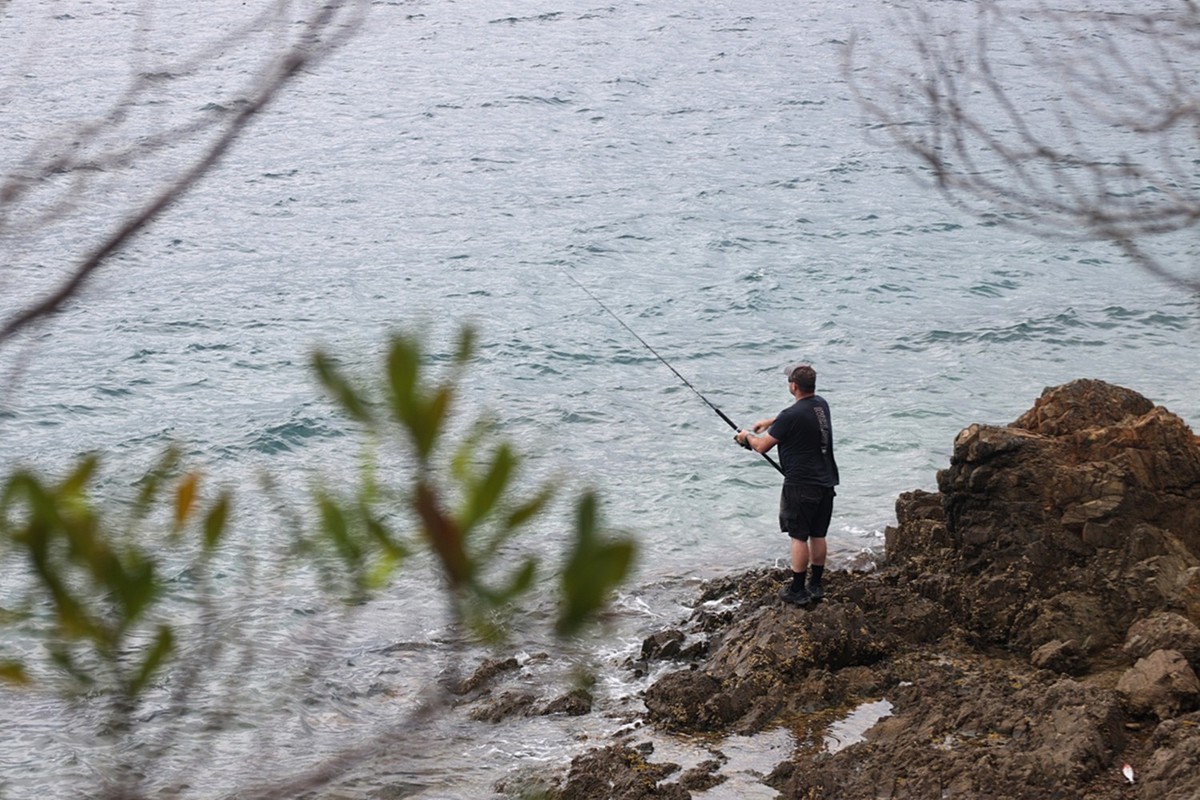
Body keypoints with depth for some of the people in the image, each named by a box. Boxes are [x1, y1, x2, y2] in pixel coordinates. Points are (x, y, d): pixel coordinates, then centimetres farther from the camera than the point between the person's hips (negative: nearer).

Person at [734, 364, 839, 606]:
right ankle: (816, 586, 22)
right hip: (826, 483, 7)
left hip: (801, 485, -7)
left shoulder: (791, 416, -21)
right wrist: (770, 421, 27)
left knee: (799, 537, 1)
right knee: (818, 535, 14)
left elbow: (762, 446, -11)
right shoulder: (821, 404, 4)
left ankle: (797, 591, 5)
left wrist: (747, 437, 10)